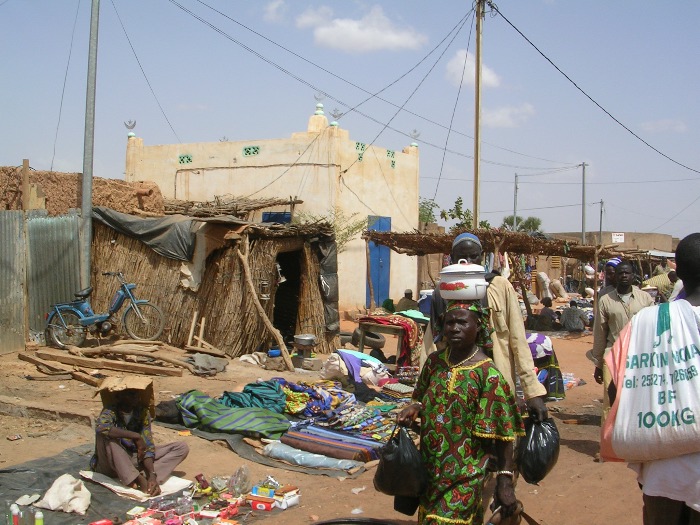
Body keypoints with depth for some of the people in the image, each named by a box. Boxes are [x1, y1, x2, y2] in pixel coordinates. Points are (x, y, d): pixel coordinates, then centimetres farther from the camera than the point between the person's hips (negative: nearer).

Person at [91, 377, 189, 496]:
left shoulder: (143, 412, -6)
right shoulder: (111, 411, -18)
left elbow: (147, 445, -12)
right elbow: (100, 427, -43)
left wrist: (152, 475, -28)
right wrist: (136, 436, -38)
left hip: (135, 460, 5)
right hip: (111, 464, -5)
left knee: (182, 448, -5)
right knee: (104, 435, -35)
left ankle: (143, 477, -25)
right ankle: (140, 480, -33)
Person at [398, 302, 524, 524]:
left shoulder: (488, 375, -15)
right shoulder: (434, 362, 1)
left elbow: (502, 435, -13)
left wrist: (505, 481, -15)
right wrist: (415, 407, -4)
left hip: (466, 478, -6)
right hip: (430, 471, 6)